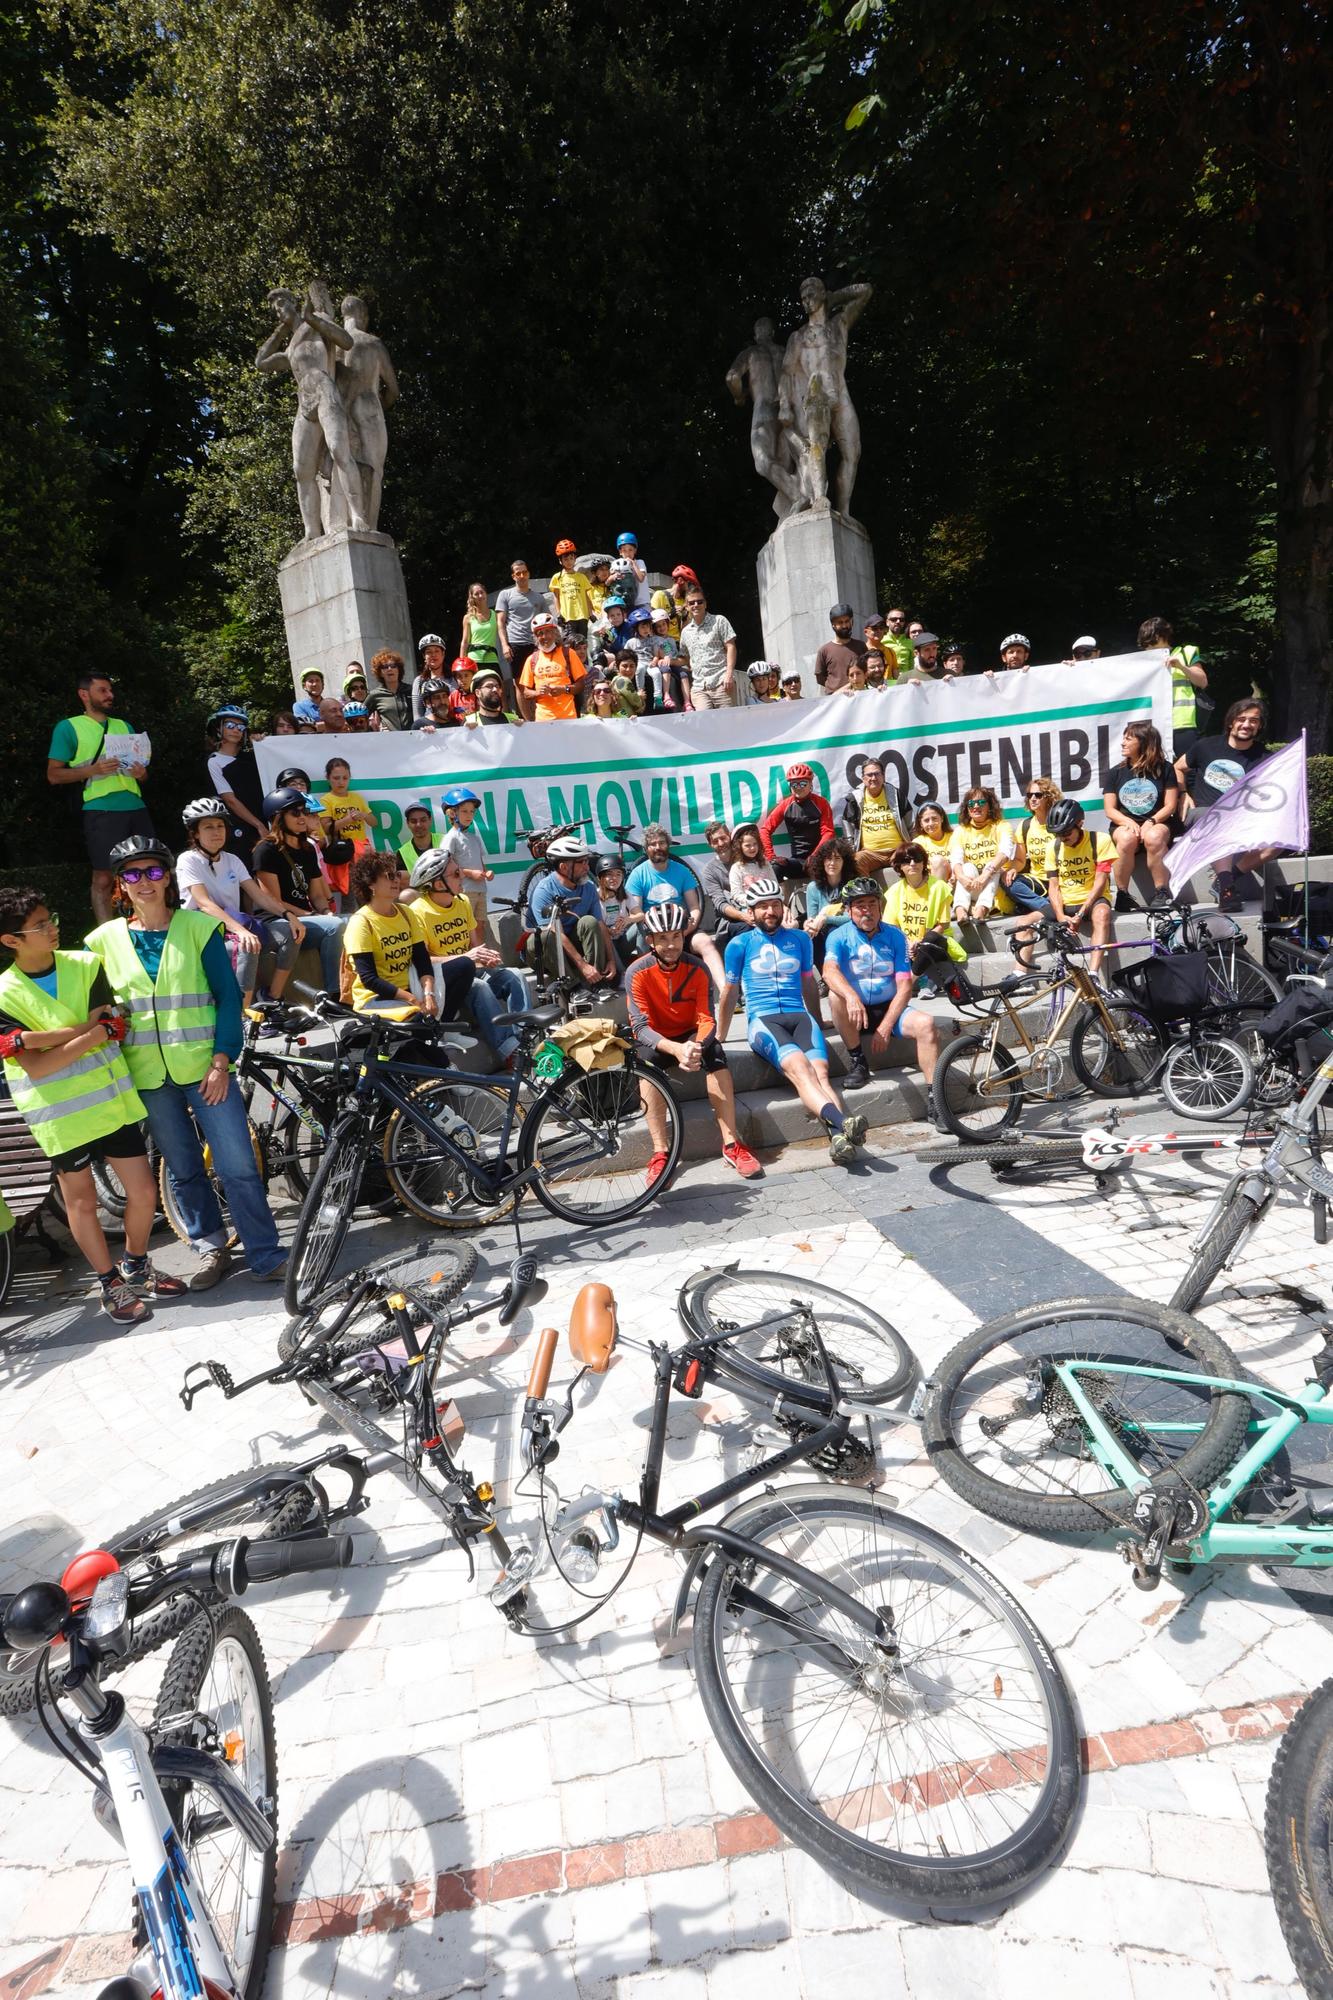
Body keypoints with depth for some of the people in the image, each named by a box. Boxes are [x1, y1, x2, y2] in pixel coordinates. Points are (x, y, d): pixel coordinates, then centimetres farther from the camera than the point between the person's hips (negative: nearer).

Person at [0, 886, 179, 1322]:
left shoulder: (87, 965, -2)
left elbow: (111, 1029, -14)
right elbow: (36, 1068, -16)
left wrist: (39, 1038, -19)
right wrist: (88, 1032, -20)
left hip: (112, 1101, 3)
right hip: (62, 1115, -3)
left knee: (144, 1193, 7)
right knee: (82, 1203, 11)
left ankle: (136, 1267, 32)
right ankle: (110, 1283, 29)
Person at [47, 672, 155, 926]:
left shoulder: (124, 726, 19)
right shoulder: (68, 727, 4)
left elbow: (142, 769, 24)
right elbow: (54, 774, 0)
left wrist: (141, 773, -1)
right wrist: (93, 769, -14)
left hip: (136, 808, 5)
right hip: (101, 812, -5)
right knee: (104, 878, -3)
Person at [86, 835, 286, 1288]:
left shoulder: (197, 927, -1)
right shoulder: (106, 939, 5)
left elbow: (228, 994, -2)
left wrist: (222, 1059, -10)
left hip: (203, 1066, -3)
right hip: (147, 1074, 3)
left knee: (238, 1166, -5)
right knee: (183, 1169, 13)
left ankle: (267, 1256, 6)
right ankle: (210, 1248, 29)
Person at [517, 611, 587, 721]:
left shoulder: (567, 653, 7)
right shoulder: (532, 659, 11)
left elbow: (581, 684, 6)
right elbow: (525, 692, 13)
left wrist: (564, 689, -10)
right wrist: (537, 692, -7)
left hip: (567, 716, -1)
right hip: (542, 719, 1)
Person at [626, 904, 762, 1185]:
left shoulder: (697, 969, -11)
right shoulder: (637, 973, -17)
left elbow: (706, 1019, -14)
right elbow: (641, 1026, -22)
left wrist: (696, 1046, -38)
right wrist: (675, 1049, -40)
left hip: (690, 1035, 2)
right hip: (655, 1039, -1)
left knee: (715, 1054, -30)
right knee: (647, 1062, -35)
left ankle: (731, 1144, -26)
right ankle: (660, 1153, -34)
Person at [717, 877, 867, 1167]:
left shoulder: (799, 939, 20)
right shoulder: (740, 945, 11)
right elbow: (730, 993, 18)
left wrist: (817, 1024, 34)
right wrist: (719, 1039, 22)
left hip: (799, 1016, 3)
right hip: (762, 1020, -3)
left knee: (820, 1071, -28)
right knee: (799, 1067, -34)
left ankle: (839, 1138, -49)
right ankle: (842, 1123, -55)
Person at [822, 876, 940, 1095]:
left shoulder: (895, 936, 1)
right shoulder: (839, 937, -5)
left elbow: (904, 985, -5)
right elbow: (829, 971, -26)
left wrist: (885, 1026, -17)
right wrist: (851, 997, -47)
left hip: (888, 1008, 1)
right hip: (856, 1011, -1)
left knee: (926, 1023, -26)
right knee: (836, 996, -32)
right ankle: (858, 1062, -16)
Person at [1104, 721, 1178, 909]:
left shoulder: (1164, 768, 6)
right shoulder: (1115, 773, 9)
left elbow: (1170, 806, 1)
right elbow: (1110, 810, 3)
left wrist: (1151, 821, -18)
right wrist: (1128, 822, -16)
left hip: (1156, 824, -1)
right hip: (1124, 825, 1)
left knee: (1154, 837, -38)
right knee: (1127, 838, -36)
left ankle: (1162, 892, -28)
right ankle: (1122, 894, -26)